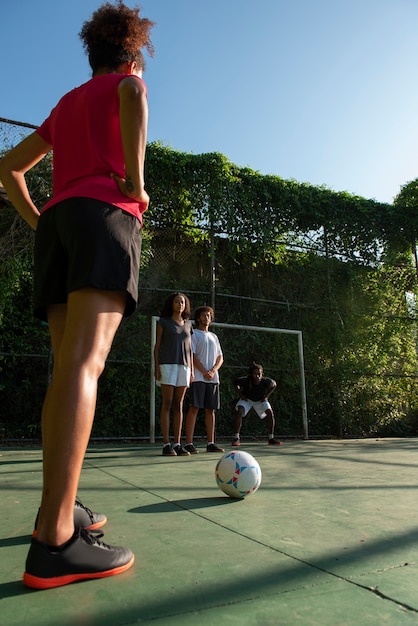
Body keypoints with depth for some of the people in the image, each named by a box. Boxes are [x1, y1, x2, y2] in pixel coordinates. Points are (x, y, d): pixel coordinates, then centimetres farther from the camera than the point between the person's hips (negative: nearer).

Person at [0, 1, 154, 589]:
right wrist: (135, 179, -7)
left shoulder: (65, 104, 34)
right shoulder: (126, 82, 17)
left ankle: (57, 508, 7)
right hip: (106, 212, -7)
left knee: (69, 366, 4)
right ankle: (55, 540, -26)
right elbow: (132, 95, -11)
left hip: (57, 218, 7)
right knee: (86, 361, -21)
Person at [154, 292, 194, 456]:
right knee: (167, 404, -5)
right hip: (167, 364, -4)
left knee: (179, 405, 4)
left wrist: (192, 369, 11)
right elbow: (157, 345, 3)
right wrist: (156, 367, -6)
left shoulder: (188, 324, 17)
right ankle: (166, 444, -2)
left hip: (184, 366, 4)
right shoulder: (163, 322, 6)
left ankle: (177, 443, 6)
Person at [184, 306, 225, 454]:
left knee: (210, 410, 5)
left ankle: (211, 443, 10)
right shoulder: (193, 333, 5)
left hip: (213, 379, 6)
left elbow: (220, 358, 15)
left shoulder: (214, 336, 22)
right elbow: (192, 356, -5)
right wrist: (204, 372, -12)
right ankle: (189, 443, -6)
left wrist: (213, 371, -3)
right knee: (194, 408, -9)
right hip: (198, 378, -5)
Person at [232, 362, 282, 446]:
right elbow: (235, 382, -11)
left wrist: (266, 396, -10)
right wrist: (240, 394, -16)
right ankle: (236, 438, -17)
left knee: (270, 413, -17)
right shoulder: (245, 381, -34)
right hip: (246, 399, -1)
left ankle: (271, 438, -2)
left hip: (260, 400, 1)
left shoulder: (266, 381, -31)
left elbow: (274, 384, -6)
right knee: (239, 411, -25)